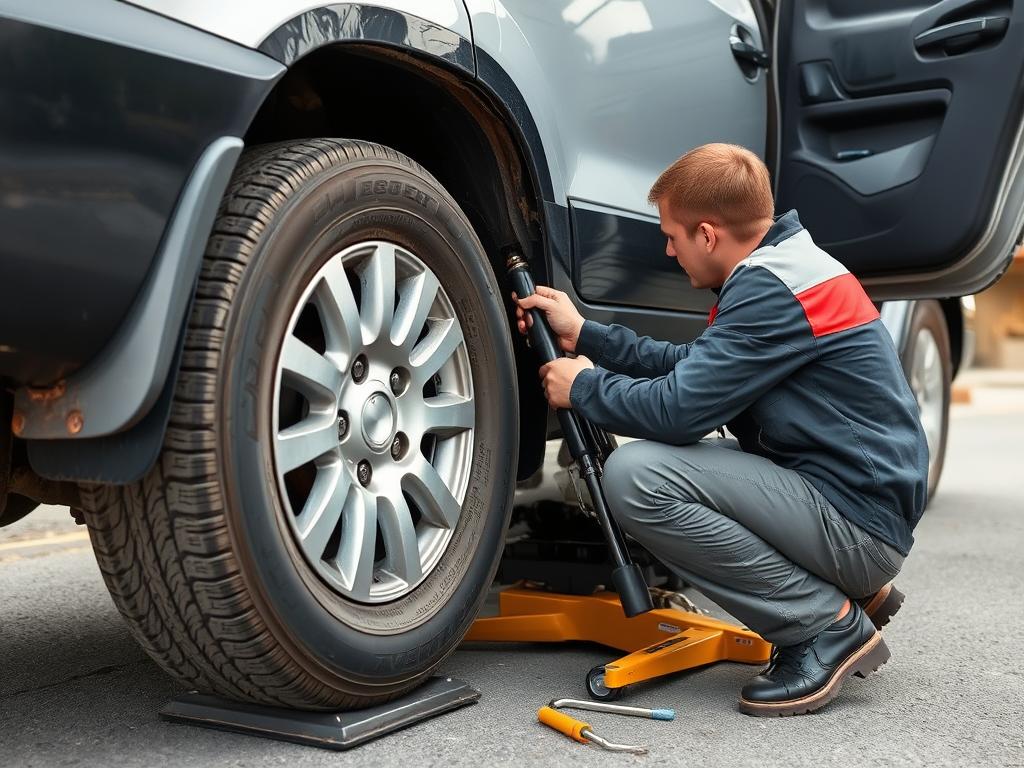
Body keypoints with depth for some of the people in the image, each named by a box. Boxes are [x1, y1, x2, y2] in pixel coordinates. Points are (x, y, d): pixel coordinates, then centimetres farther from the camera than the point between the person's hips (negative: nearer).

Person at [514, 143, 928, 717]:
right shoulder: (782, 267, 12)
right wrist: (584, 335, 14)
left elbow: (677, 408, -22)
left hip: (857, 526, -10)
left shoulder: (772, 290, -19)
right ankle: (857, 593, 15)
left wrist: (584, 386, -4)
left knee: (637, 474, -22)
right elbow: (691, 367, 15)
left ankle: (831, 627, -8)